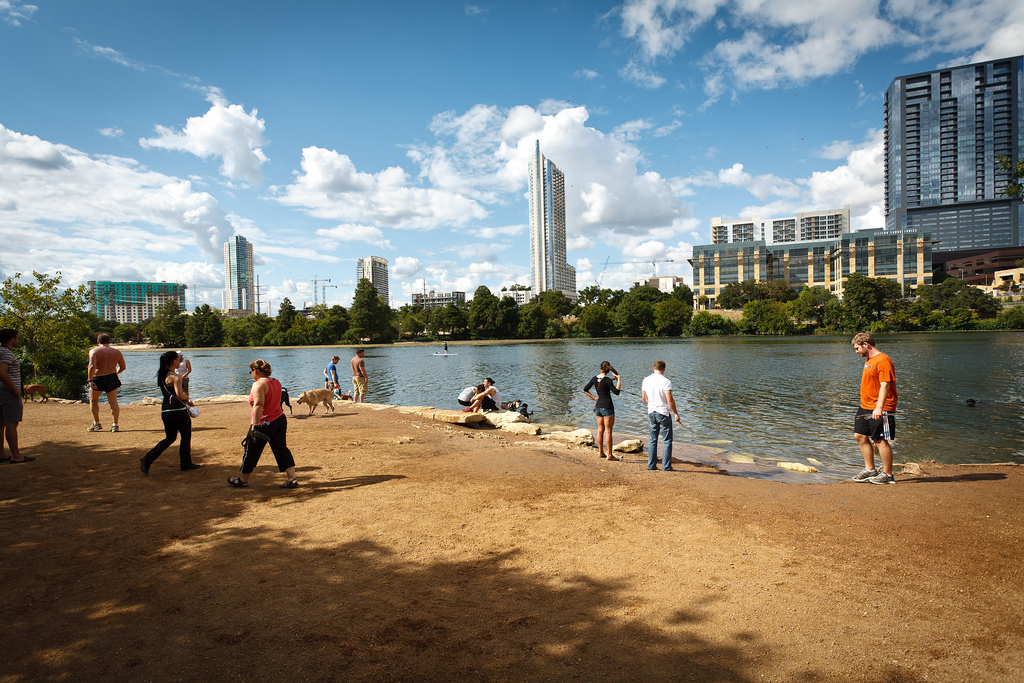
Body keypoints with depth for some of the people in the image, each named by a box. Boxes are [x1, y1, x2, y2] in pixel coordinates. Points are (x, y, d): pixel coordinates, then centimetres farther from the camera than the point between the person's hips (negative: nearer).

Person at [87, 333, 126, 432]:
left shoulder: (94, 351, -5)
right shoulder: (116, 352, 7)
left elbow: (92, 366, -20)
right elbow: (122, 367, 12)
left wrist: (90, 380, -24)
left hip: (98, 379, -2)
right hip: (112, 379, 2)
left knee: (93, 400, 19)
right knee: (113, 401, 2)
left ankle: (96, 423, 19)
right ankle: (115, 424, -5)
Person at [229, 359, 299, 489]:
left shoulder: (259, 384, -17)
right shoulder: (276, 382, 10)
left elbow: (258, 405, -29)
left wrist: (254, 424, -31)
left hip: (264, 423, -7)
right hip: (280, 420, 7)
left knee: (252, 451, 11)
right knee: (281, 449, 8)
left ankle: (243, 479, 29)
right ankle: (292, 479, -1)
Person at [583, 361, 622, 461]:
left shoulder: (594, 378, 4)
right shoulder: (607, 380, -14)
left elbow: (585, 390, 10)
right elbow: (617, 392, -17)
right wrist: (619, 379, -13)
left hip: (598, 405, 7)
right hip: (607, 406, -6)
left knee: (600, 430, 13)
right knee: (608, 430, -3)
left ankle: (601, 452, 20)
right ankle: (610, 455, 0)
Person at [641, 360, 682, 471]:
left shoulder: (646, 380, 2)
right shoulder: (666, 381, -15)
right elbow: (670, 400, -18)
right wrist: (676, 414, -7)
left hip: (651, 413, 5)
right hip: (664, 413, -5)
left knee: (652, 440, 13)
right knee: (667, 441, 5)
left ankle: (651, 464, 16)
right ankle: (666, 466, 7)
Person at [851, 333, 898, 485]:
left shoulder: (882, 360, -15)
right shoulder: (868, 360, 16)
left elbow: (885, 385, -22)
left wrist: (879, 407, -28)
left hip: (879, 409, -10)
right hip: (865, 407, 10)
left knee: (880, 440, -4)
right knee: (860, 435, 11)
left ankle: (888, 475, 7)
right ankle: (870, 470, 21)